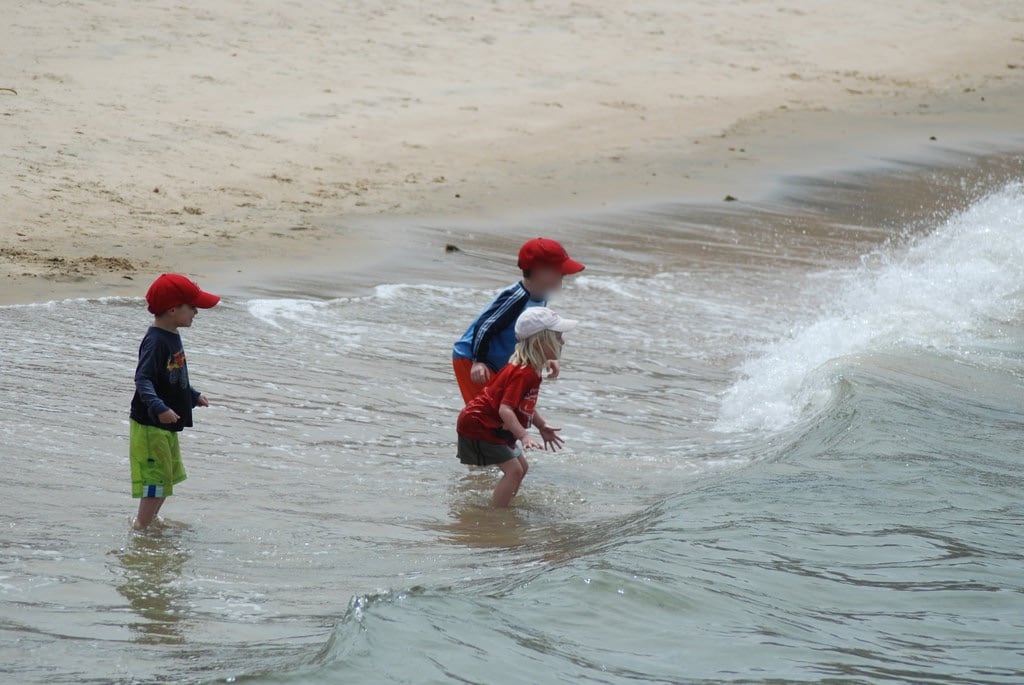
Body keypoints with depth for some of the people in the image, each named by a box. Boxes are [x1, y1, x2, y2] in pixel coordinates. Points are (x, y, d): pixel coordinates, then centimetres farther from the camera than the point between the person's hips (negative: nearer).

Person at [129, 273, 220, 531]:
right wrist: (158, 408, -43)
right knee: (157, 478, -9)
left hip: (166, 426, 10)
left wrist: (193, 396, 35)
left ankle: (146, 520, 30)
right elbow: (143, 380, -30)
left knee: (169, 476, 19)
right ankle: (141, 527, -3)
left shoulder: (172, 337, 10)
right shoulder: (155, 342, -21)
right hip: (149, 425, -10)